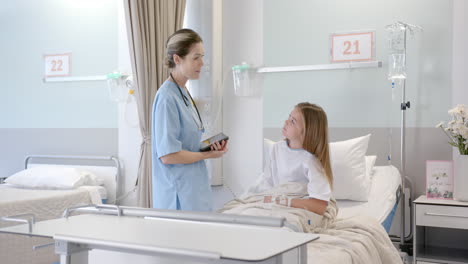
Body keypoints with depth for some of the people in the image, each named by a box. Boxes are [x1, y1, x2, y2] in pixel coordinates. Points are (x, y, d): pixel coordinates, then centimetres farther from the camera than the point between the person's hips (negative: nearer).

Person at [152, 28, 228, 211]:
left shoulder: (184, 93, 10)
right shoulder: (167, 97, -17)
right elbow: (168, 155, -21)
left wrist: (210, 146, 1)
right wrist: (208, 155, -9)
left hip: (195, 188, 9)